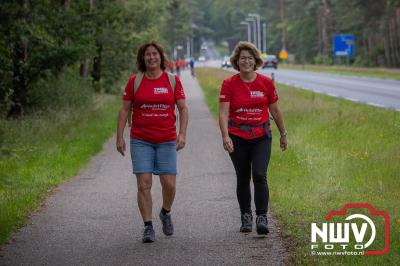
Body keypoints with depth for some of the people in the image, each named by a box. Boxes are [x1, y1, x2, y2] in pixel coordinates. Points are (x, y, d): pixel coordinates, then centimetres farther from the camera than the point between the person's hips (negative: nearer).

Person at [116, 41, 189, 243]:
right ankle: (148, 227, 2)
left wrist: (182, 133, -7)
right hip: (140, 141, 0)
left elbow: (183, 109, 4)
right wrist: (119, 137, -1)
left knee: (169, 184, -3)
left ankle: (166, 213, 27)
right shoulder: (134, 81, 2)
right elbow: (124, 109, 4)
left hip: (167, 141, 0)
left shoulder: (173, 80, 3)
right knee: (144, 184, -6)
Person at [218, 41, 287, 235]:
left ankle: (262, 218, -11)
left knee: (259, 175, -15)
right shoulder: (229, 84, -6)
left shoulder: (266, 83, -1)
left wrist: (283, 134, 16)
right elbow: (223, 113, -14)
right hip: (237, 138, 0)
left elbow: (275, 111, 9)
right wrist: (225, 136, -28)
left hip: (261, 137, 0)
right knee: (243, 179, 10)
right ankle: (246, 217, 26)